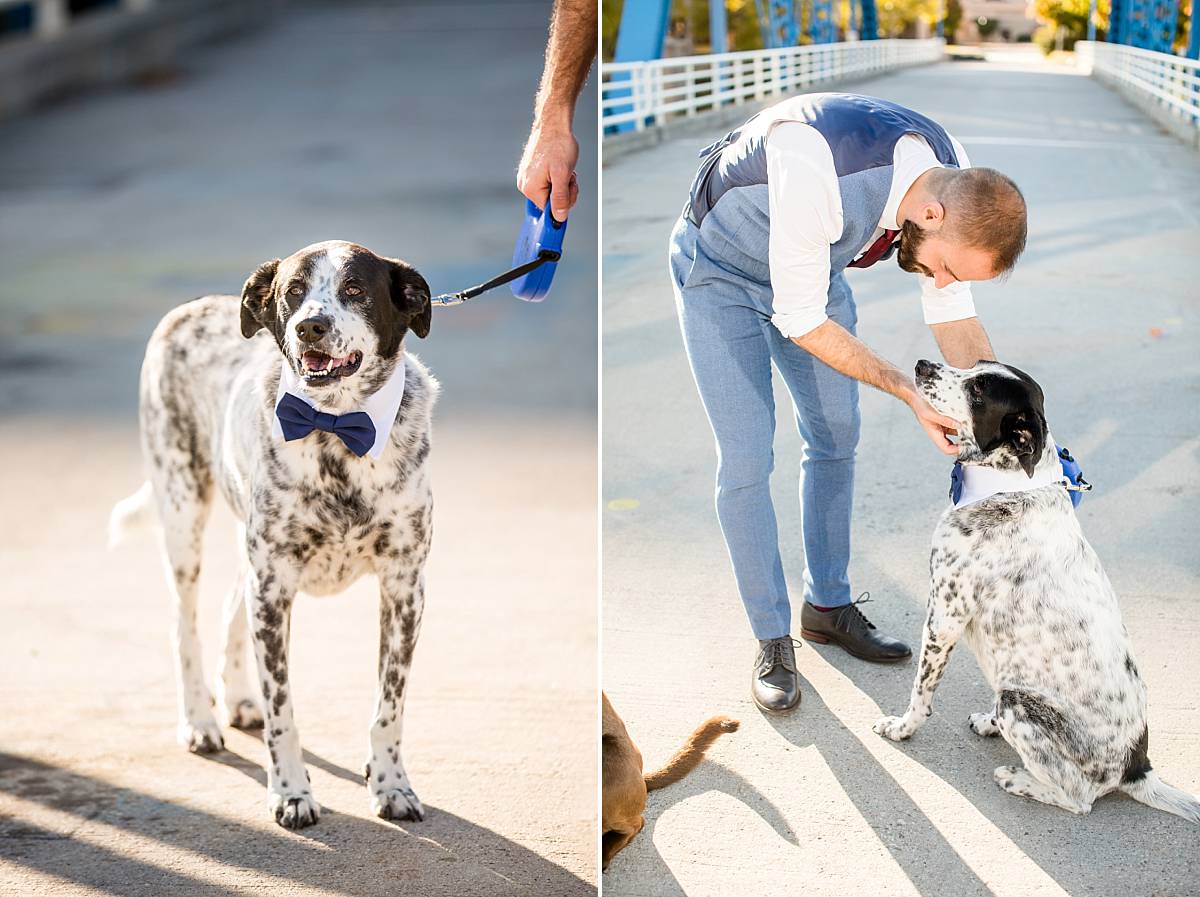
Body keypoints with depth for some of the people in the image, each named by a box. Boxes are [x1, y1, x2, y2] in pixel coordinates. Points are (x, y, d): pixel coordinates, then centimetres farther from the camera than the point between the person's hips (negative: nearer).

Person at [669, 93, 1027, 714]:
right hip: (720, 269, -6)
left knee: (836, 437, 9)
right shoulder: (817, 173, -45)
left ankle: (827, 604, 27)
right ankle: (772, 640, 5)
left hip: (816, 265, 6)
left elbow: (954, 314, -8)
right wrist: (909, 393, -32)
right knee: (746, 458, -8)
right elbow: (801, 320, -32)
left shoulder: (958, 185, -22)